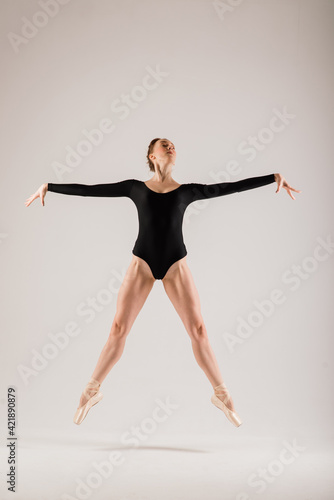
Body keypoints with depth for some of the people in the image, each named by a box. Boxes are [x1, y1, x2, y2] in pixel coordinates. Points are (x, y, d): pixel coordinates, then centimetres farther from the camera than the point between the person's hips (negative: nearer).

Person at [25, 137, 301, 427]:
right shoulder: (136, 188, 7)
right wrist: (50, 186, 7)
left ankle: (221, 394, 11)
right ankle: (93, 390, 15)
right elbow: (90, 190, 7)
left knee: (198, 330, -3)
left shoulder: (186, 191, 9)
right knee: (118, 329, -3)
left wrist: (274, 177, 3)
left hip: (176, 265, 1)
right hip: (142, 264, 0)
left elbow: (230, 187, 6)